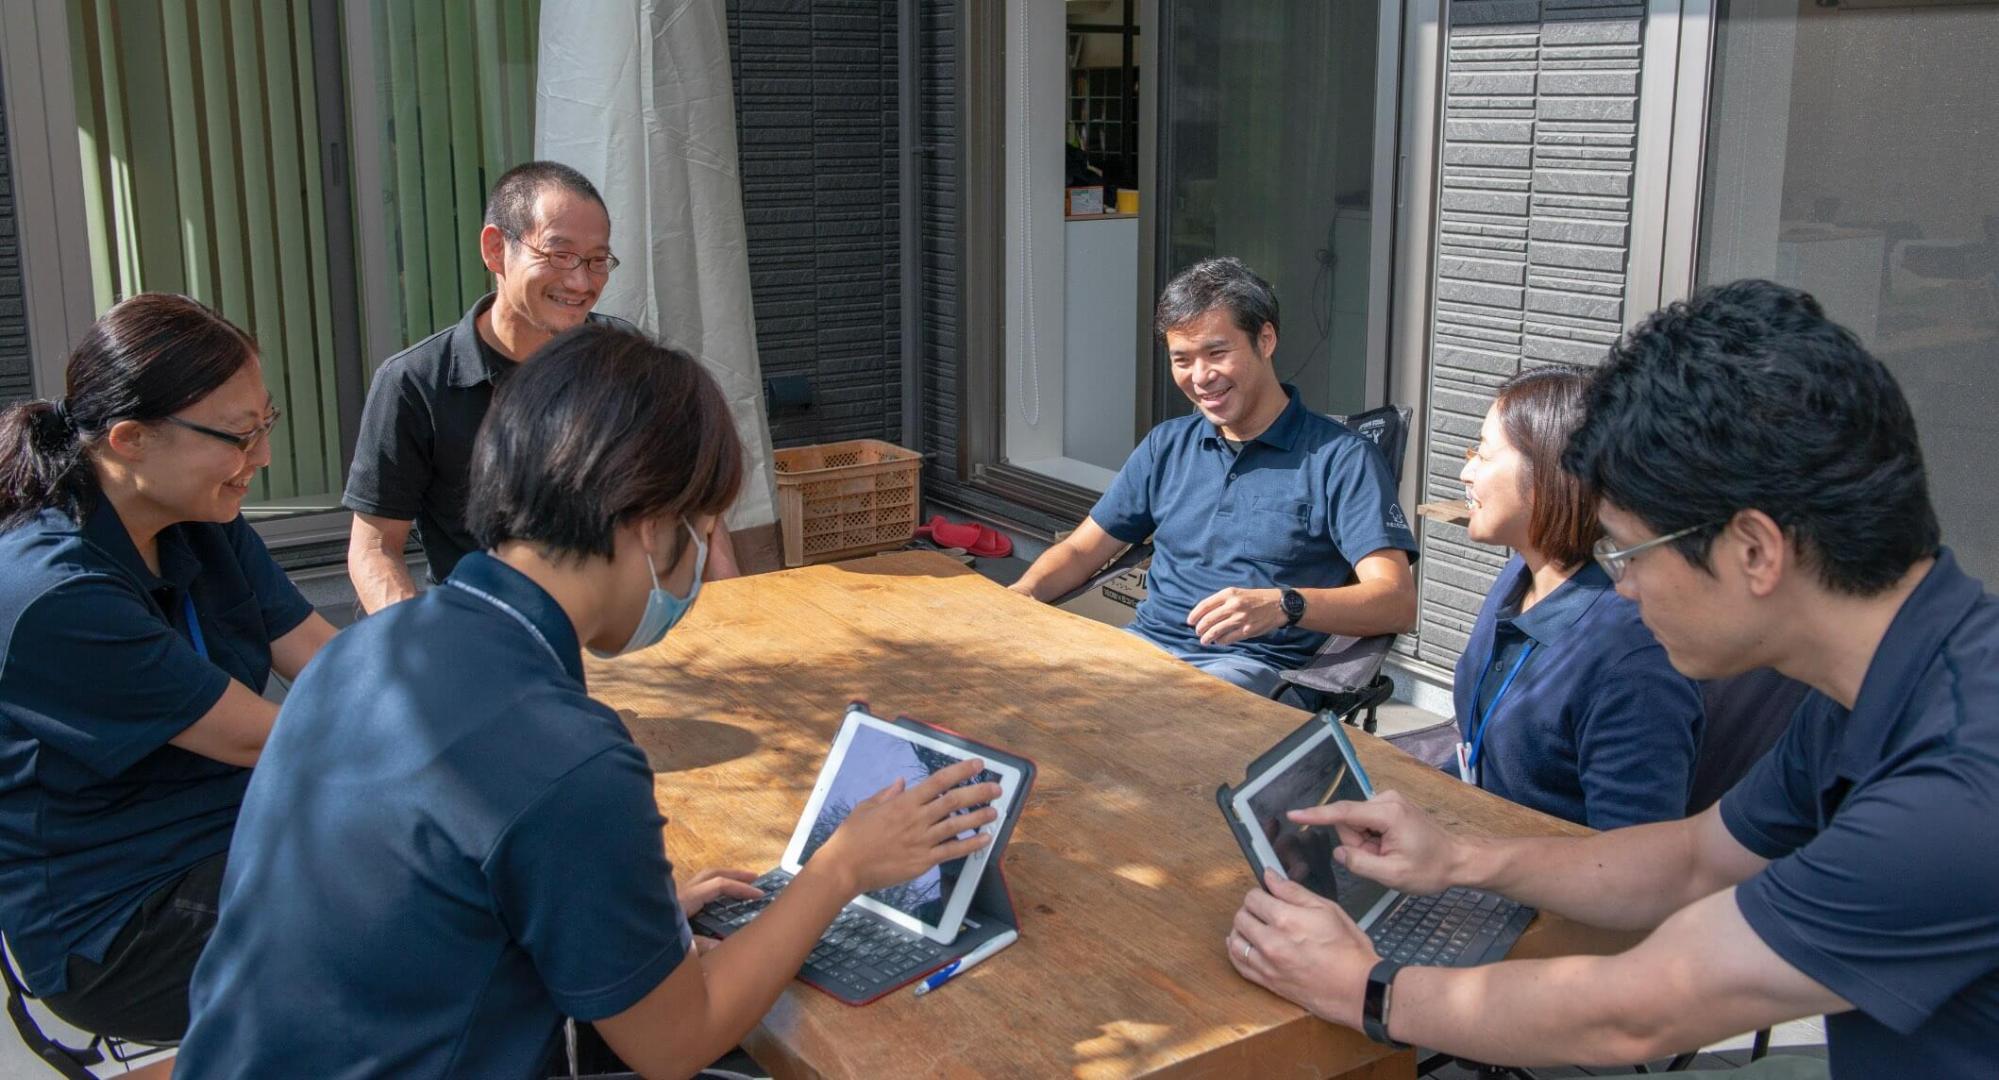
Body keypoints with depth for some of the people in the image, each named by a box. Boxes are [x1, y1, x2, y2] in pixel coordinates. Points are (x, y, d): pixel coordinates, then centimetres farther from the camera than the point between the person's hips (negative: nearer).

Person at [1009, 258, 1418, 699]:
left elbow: (1397, 603, -11)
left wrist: (1284, 605, -30)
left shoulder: (1341, 458, -1)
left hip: (1251, 664, -6)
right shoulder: (1166, 446, 19)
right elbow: (1081, 550, 22)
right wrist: (1020, 594, -2)